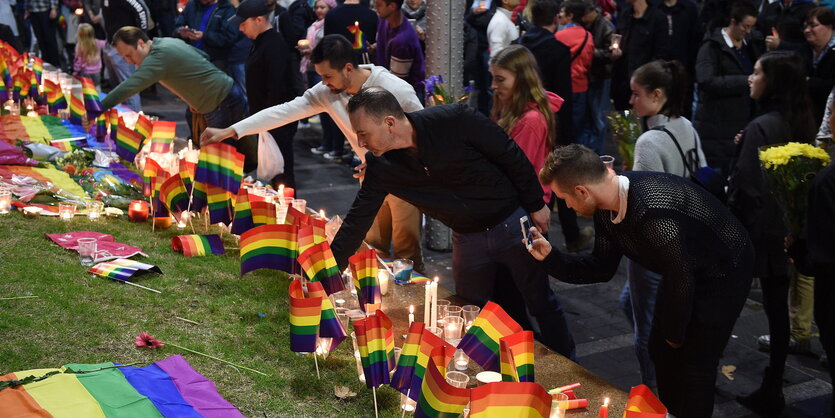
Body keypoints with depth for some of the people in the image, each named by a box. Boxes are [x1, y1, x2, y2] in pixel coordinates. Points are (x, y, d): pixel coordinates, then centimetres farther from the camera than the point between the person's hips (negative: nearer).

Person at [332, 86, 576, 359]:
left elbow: (511, 155, -14)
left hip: (512, 222, -4)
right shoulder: (380, 166, -11)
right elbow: (357, 220, -4)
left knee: (542, 303, 8)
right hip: (468, 239, 4)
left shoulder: (455, 120, -26)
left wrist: (536, 204, -6)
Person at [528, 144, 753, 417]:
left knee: (694, 363, -5)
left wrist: (675, 334, -11)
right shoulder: (607, 206, -10)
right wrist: (550, 258, -9)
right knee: (661, 351, 16)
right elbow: (602, 268, 2)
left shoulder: (652, 213, -39)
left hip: (724, 274, -9)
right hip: (687, 272, 9)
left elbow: (680, 282, -27)